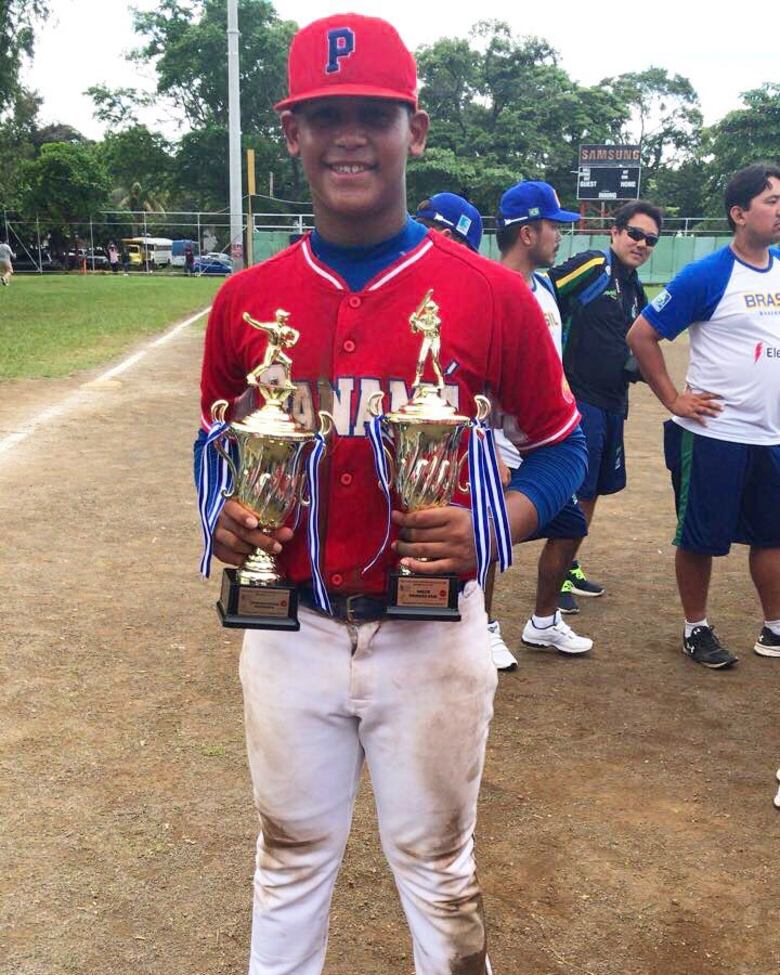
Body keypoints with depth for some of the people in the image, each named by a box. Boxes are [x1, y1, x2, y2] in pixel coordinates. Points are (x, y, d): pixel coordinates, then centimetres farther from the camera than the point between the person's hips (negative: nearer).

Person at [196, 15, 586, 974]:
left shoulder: (493, 295, -8)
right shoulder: (245, 300, -1)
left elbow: (559, 444, 1)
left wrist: (493, 526, -17)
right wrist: (225, 518, -7)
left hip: (431, 632, -2)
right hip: (289, 630, 2)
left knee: (437, 864, 18)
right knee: (290, 856, 21)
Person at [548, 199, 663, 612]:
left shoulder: (636, 291, 15)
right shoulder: (590, 266, -10)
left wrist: (637, 368, 3)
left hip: (614, 403, 8)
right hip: (578, 398, -8)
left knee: (593, 490, 15)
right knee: (575, 491, -5)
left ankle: (570, 566, 28)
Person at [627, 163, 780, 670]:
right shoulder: (706, 276, -12)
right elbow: (642, 335, -9)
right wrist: (674, 399, -11)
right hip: (714, 434, -6)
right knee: (701, 537, 5)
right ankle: (697, 630, 22)